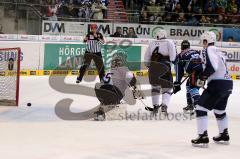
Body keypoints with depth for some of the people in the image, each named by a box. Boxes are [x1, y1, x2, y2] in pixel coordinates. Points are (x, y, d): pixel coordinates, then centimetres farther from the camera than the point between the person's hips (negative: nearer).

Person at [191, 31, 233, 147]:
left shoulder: (208, 50, -6)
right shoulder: (218, 51, 21)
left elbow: (212, 67, -19)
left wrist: (202, 78, -10)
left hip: (217, 84, -9)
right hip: (228, 84, 9)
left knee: (201, 108, -7)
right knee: (219, 110, 28)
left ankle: (203, 137, -14)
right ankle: (224, 135, 36)